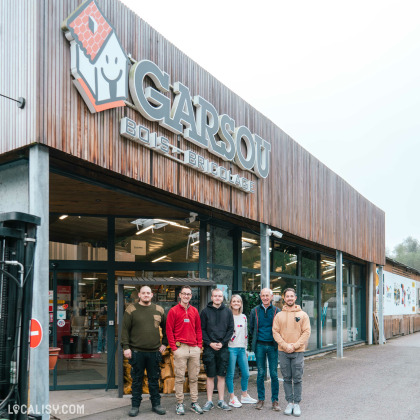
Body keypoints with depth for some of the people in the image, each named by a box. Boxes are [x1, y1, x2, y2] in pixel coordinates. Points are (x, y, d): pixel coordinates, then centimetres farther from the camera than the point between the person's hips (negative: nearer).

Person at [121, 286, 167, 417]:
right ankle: (135, 405, 18)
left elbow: (165, 328, 19)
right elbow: (125, 329, -2)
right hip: (136, 352, -2)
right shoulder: (131, 309, 0)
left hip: (154, 352, 2)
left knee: (154, 379, 10)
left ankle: (156, 404, 21)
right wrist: (126, 347, -9)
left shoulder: (159, 310, 8)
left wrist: (164, 343, 12)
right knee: (137, 380, 6)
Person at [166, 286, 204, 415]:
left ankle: (194, 403, 17)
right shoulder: (173, 311, -1)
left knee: (194, 378, 9)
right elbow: (169, 330, -3)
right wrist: (174, 347, -8)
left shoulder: (194, 311, 12)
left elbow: (198, 329, 16)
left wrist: (199, 345, 7)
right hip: (180, 348, -4)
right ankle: (180, 404, 10)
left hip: (194, 348, 4)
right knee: (180, 378, 1)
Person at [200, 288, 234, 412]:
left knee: (221, 376, 6)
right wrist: (210, 343, -9)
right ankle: (209, 401, 12)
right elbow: (201, 329, 0)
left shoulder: (228, 312, 7)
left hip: (223, 348, 1)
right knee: (210, 376, 4)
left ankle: (221, 401, 15)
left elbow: (230, 329, 5)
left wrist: (222, 343, -6)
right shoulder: (205, 311, 2)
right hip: (209, 347, -1)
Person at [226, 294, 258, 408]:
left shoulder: (244, 317, 14)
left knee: (246, 374, 9)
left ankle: (244, 396, 25)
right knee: (230, 374, -1)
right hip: (231, 348, -6)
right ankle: (232, 397, 11)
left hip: (241, 348, 6)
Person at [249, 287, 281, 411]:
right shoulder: (255, 311, 5)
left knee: (274, 374, 1)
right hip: (260, 345, 1)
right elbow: (252, 327, 15)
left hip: (272, 345, -1)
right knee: (260, 373, 5)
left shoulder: (277, 311, 2)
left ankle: (275, 400, 10)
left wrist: (277, 340, 4)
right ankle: (261, 399, 16)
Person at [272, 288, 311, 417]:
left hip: (298, 352, -1)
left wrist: (295, 345, -11)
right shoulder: (279, 315, 6)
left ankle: (297, 403, 11)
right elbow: (275, 332, 2)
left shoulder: (303, 315, 3)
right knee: (287, 379, 6)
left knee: (297, 379, 1)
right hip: (283, 352, 1)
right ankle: (289, 402, 15)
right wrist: (285, 345, -11)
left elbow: (306, 332, -2)